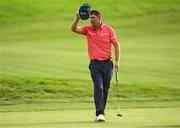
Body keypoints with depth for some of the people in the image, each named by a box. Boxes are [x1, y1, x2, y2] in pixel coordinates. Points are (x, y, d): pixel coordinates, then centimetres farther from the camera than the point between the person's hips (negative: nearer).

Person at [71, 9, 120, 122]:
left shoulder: (108, 29, 0)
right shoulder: (88, 29, 3)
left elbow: (116, 44, 2)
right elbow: (74, 29, -8)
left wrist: (117, 61, -5)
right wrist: (77, 18, -25)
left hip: (107, 63, 1)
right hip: (95, 64, -1)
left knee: (105, 88, 7)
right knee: (98, 87, -15)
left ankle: (102, 112, 19)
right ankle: (99, 114, -18)